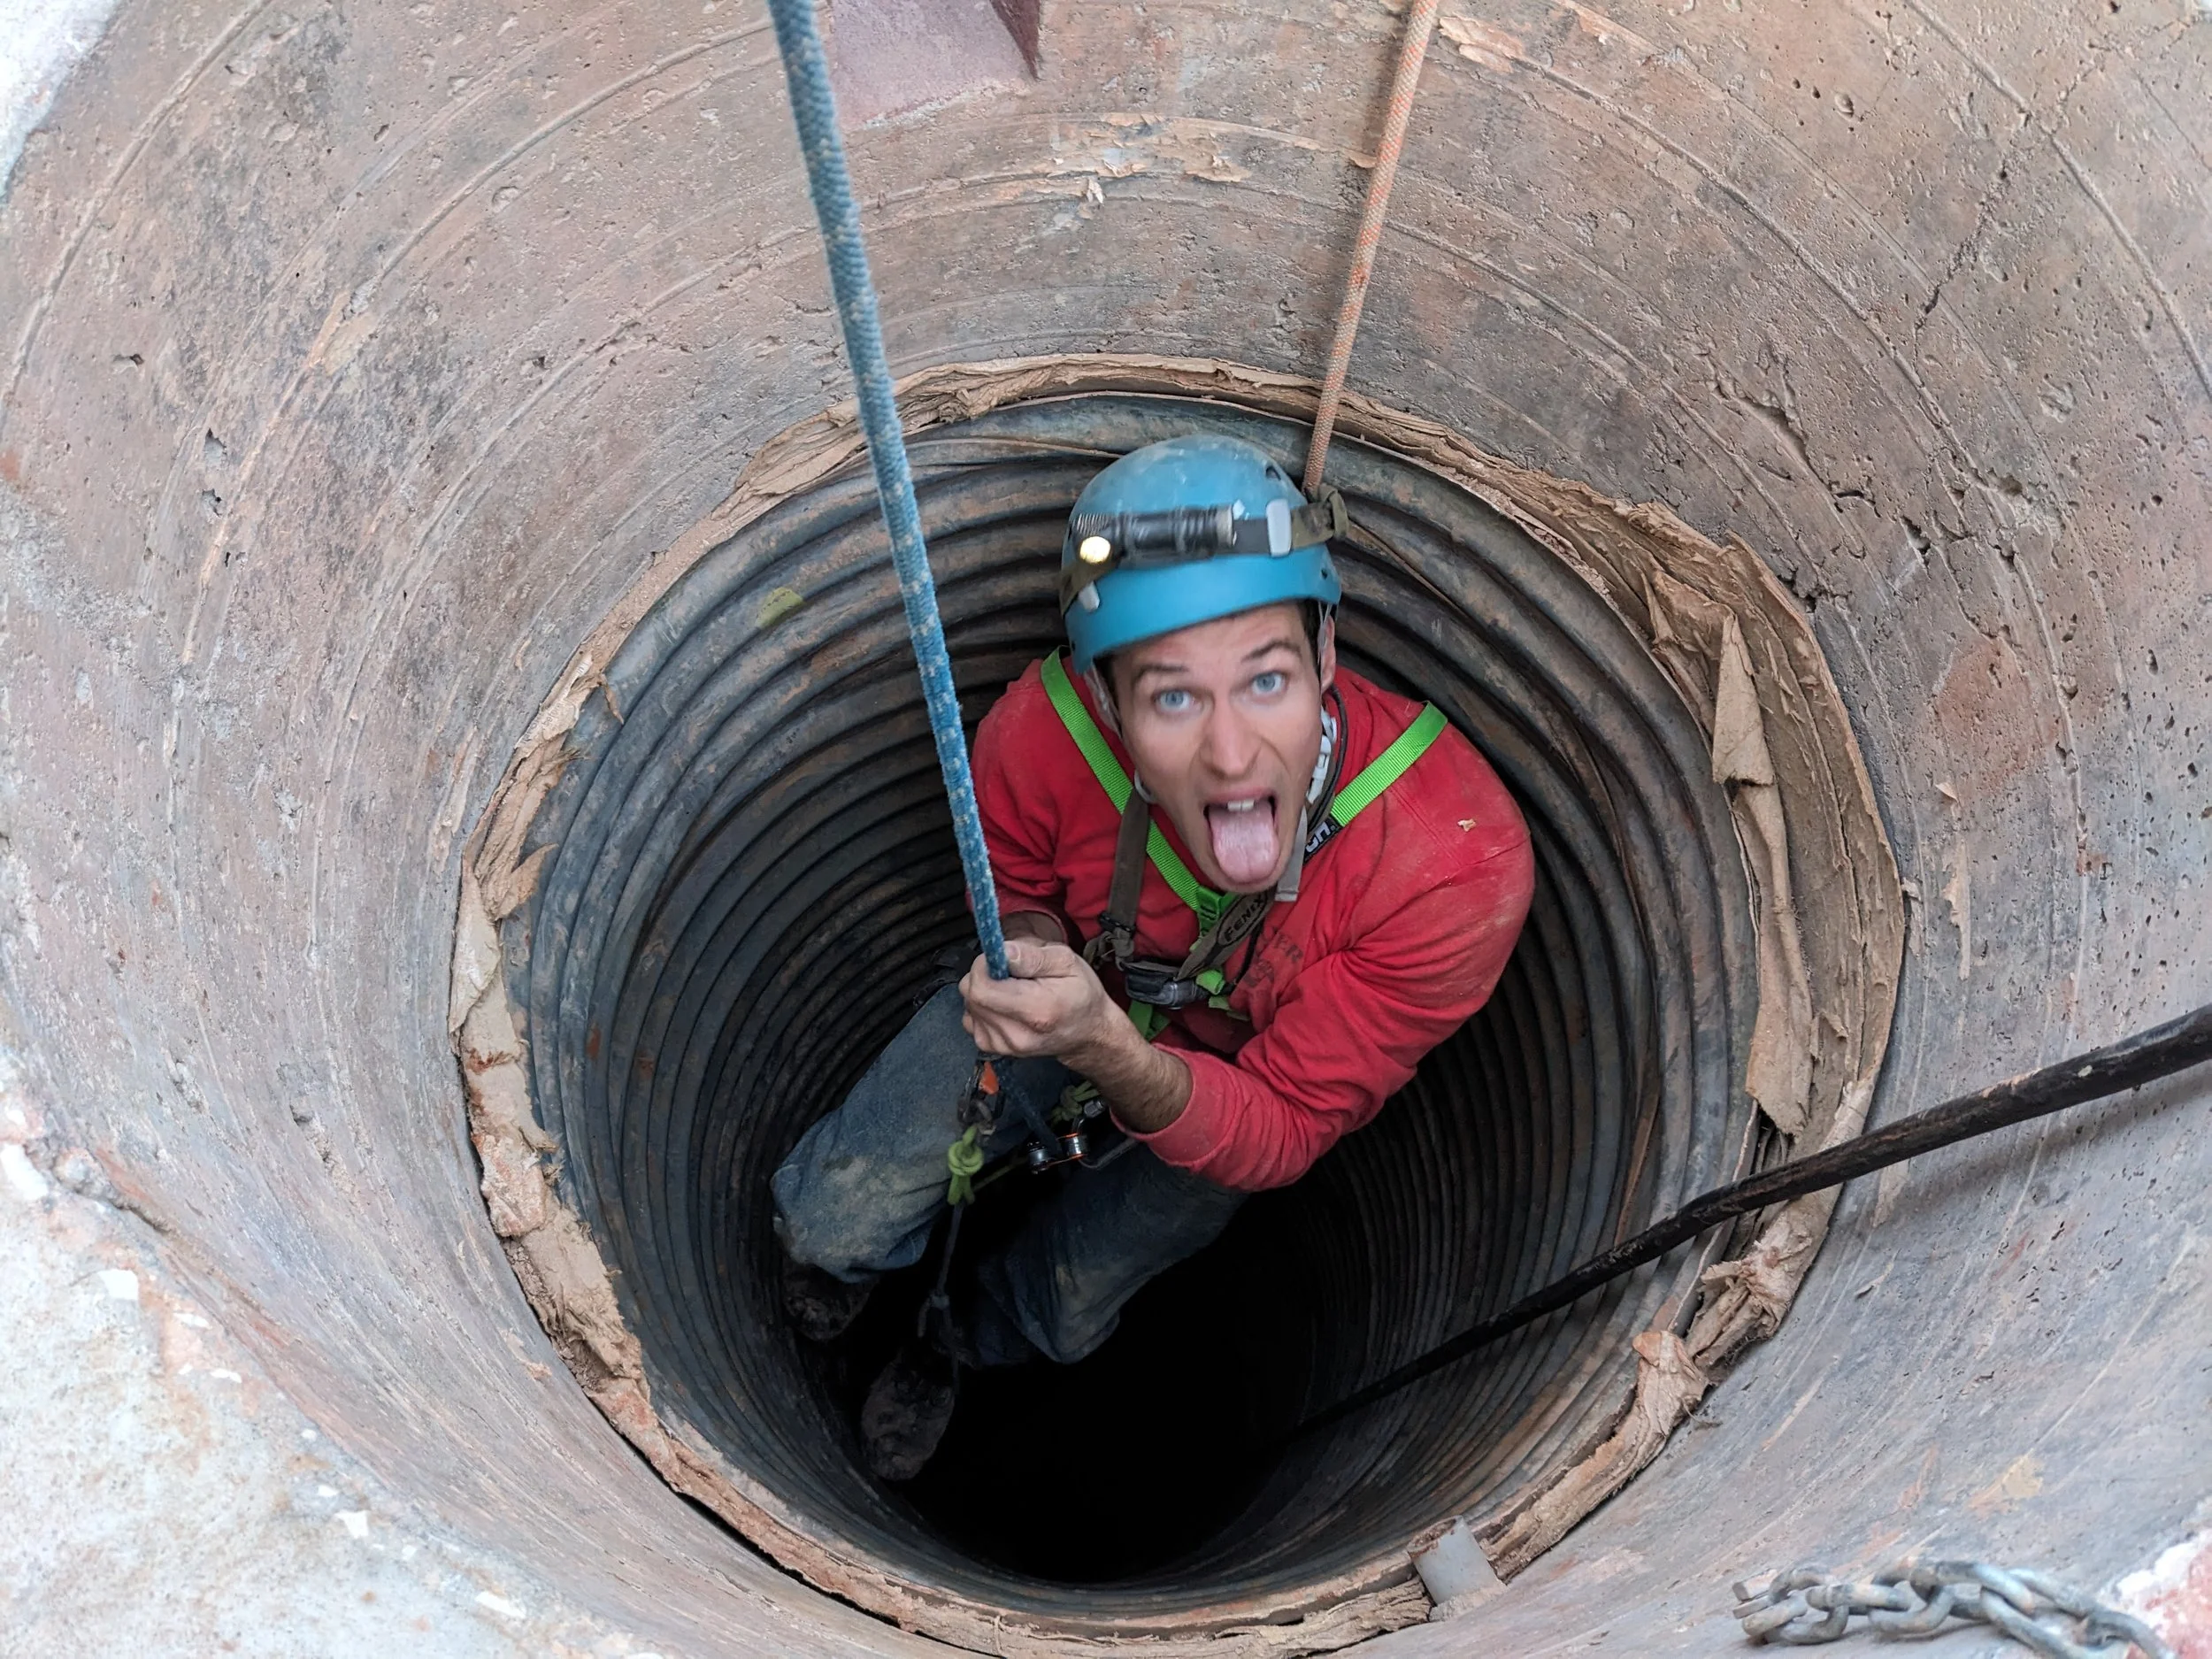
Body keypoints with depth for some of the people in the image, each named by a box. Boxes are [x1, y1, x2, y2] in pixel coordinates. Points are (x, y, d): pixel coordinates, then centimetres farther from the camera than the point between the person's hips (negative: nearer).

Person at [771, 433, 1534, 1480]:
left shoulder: (1461, 865, -43)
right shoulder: (1043, 731, -36)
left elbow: (1279, 1136, -32)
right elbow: (1010, 882, -9)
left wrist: (1108, 1050, -52)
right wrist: (1031, 945, -33)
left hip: (1240, 1079, 0)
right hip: (1076, 991, 1)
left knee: (1066, 1316, 19)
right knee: (838, 1223, -2)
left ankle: (958, 1339, 57)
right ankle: (833, 1243, 38)